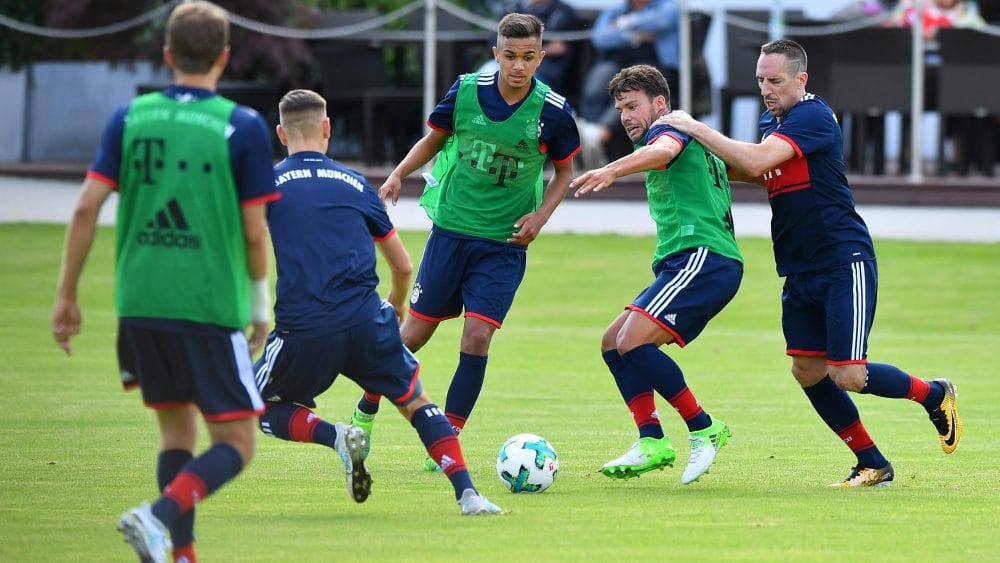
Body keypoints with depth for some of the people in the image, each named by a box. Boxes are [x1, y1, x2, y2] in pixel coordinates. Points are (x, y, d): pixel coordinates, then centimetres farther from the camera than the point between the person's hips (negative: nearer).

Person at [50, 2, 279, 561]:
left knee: (177, 429, 19)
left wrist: (67, 296, 8)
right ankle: (159, 515, -22)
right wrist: (261, 304, 10)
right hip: (211, 305, -4)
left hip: (139, 304, 4)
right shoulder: (244, 127, -5)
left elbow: (87, 207, 0)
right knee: (236, 444, 2)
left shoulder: (130, 118, 4)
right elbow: (255, 231, -5)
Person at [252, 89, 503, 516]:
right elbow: (403, 267, 25)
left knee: (265, 411, 20)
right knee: (415, 402, 19)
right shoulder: (355, 184, 18)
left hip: (303, 330, -2)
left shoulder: (268, 183, 9)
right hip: (366, 322, 2)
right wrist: (394, 309, 44)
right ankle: (467, 493, 1)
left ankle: (336, 436, -8)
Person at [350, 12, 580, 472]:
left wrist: (541, 215, -8)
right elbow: (434, 138, 9)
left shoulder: (553, 112, -10)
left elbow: (564, 171, 7)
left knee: (477, 337, -12)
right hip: (451, 230, 1)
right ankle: (365, 414, 29)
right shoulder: (466, 92, -8)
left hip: (504, 244, -1)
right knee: (415, 331, 7)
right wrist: (398, 174, -6)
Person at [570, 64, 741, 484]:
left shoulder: (669, 129, -2)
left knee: (633, 341, -21)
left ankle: (704, 429, -14)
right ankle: (652, 442, -3)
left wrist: (612, 171, -46)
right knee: (613, 343, 8)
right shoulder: (695, 143, 29)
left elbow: (663, 151, -27)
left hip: (701, 258, -11)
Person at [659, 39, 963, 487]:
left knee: (848, 376, -12)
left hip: (845, 262, -9)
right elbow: (764, 174, 29)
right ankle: (872, 465, 14)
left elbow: (757, 162, -30)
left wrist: (695, 128, -23)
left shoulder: (813, 117, -18)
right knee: (807, 372, 4)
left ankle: (934, 395, 14)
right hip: (800, 272, 9)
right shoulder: (771, 121, 11)